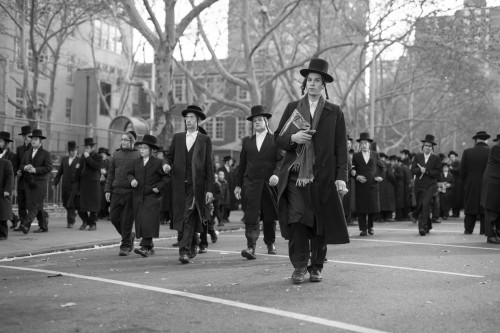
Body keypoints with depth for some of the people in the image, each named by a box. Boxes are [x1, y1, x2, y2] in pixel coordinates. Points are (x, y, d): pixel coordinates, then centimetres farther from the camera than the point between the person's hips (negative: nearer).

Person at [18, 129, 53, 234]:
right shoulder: (27, 153, 17)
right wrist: (25, 167, -9)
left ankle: (26, 225, -24)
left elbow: (49, 168, -10)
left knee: (35, 205, -14)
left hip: (40, 183, -6)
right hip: (28, 182, 6)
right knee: (37, 206, 7)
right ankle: (44, 226, 18)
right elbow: (21, 166, 14)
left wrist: (35, 169, -19)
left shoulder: (46, 154, -1)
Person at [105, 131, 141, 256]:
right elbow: (110, 174, 14)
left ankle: (125, 246, 10)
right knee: (114, 217, 4)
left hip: (131, 192, -5)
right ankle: (130, 236, 27)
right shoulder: (116, 154, 13)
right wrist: (108, 189, 8)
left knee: (127, 220, -2)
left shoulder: (138, 155, -1)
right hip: (116, 192, 5)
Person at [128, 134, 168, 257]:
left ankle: (145, 247, -17)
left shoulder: (158, 162, -1)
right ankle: (150, 248, 17)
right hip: (138, 196, 5)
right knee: (140, 222, 5)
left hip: (152, 197, -5)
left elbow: (166, 177, -1)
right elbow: (130, 173, 20)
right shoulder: (136, 162, 13)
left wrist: (159, 187, -11)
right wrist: (132, 179, -2)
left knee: (148, 221, -14)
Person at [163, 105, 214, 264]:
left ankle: (184, 251, -13)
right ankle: (193, 244, 27)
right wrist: (166, 164, -8)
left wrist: (210, 189, -4)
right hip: (179, 185, 4)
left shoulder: (205, 140, 6)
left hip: (196, 185, -3)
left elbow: (209, 166, 3)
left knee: (189, 217, -12)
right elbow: (170, 156, 18)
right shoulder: (177, 137, 15)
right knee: (181, 218, 7)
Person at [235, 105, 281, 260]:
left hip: (269, 183, -1)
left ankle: (270, 244, 26)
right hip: (251, 183, 1)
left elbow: (281, 160, -4)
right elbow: (242, 164, 15)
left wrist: (276, 174, -21)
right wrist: (238, 184, 13)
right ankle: (251, 247, -16)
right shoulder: (247, 141, 14)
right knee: (251, 216, -11)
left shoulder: (275, 140, 5)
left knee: (269, 216, 9)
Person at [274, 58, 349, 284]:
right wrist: (293, 138, -9)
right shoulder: (292, 108, 13)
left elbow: (341, 147, 5)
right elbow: (278, 139, 14)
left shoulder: (334, 112, 9)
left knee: (321, 224, 3)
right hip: (295, 175, 0)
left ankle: (316, 267, 16)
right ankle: (299, 266, -4)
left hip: (324, 177, 0)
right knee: (296, 220, -12)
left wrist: (341, 177, -3)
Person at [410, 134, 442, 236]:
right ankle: (428, 225, 28)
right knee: (420, 206, 8)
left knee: (425, 204, -19)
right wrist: (420, 170, -17)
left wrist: (427, 171, -14)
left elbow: (438, 172, -3)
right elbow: (413, 170, 1)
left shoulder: (436, 158, 3)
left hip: (430, 185, -3)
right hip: (419, 185, 3)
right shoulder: (418, 157, 9)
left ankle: (422, 227, -19)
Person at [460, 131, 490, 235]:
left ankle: (468, 229, 12)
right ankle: (484, 230, 4)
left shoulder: (467, 152, -2)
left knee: (470, 208, 9)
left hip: (471, 185, 2)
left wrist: (464, 183, 11)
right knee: (485, 209, 4)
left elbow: (462, 170, 0)